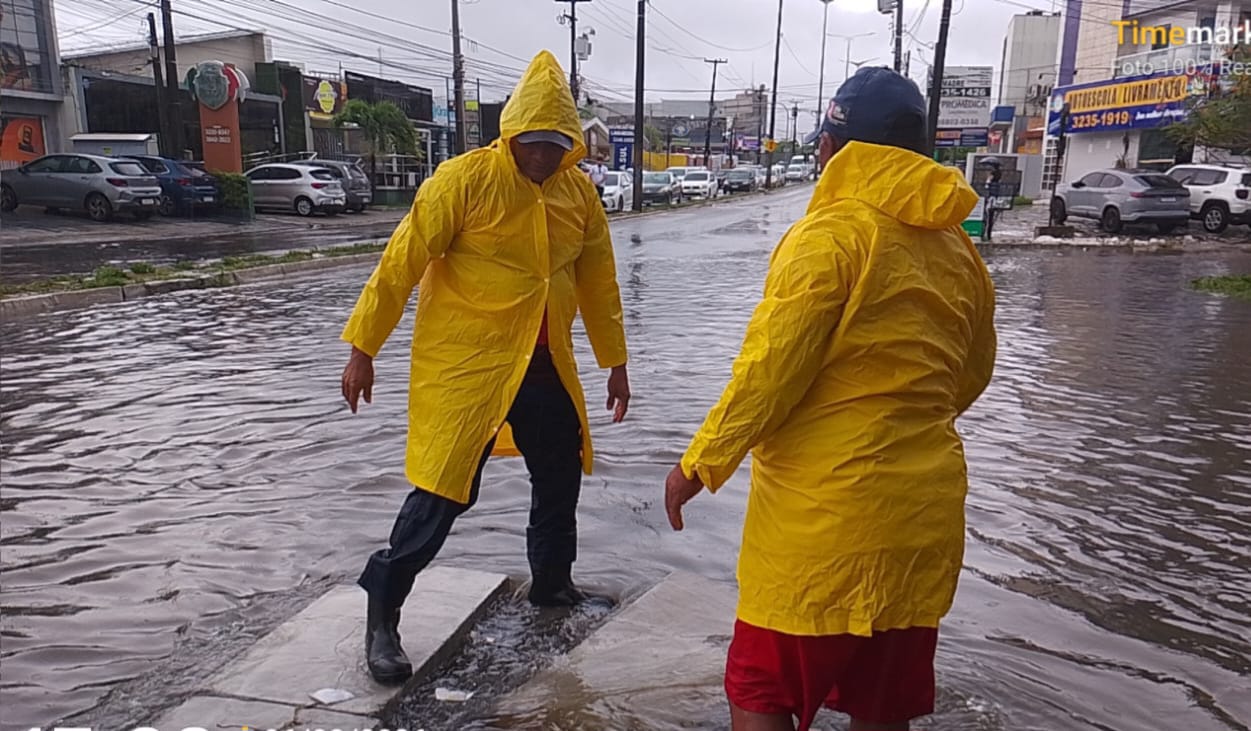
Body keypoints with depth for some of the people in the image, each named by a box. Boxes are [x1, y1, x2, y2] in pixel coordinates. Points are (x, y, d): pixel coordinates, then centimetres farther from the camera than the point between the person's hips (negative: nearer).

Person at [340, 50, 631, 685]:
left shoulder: (579, 193, 3)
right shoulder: (465, 179, -14)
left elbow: (597, 283, 11)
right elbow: (402, 263, -11)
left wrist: (615, 362, 13)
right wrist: (362, 347, -10)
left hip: (545, 364, 6)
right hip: (463, 364, -6)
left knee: (561, 475, 17)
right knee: (444, 490, -4)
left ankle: (552, 582, 41)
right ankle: (382, 613, 14)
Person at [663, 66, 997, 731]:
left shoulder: (831, 234, -13)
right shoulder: (958, 249, 9)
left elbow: (769, 368, -18)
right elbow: (970, 376, 18)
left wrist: (701, 462, -8)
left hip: (823, 508, -7)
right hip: (922, 508, 7)